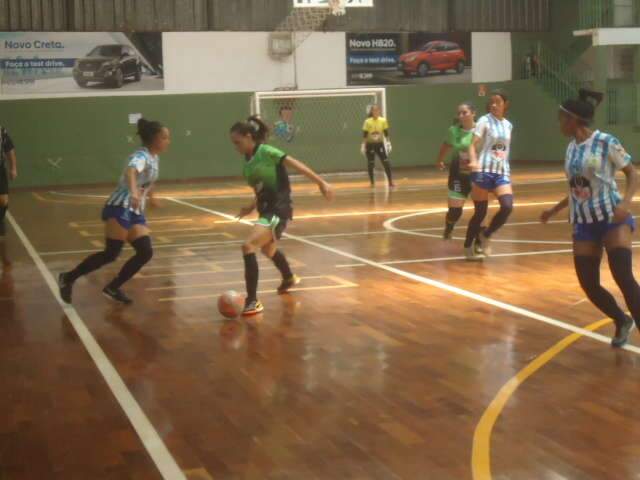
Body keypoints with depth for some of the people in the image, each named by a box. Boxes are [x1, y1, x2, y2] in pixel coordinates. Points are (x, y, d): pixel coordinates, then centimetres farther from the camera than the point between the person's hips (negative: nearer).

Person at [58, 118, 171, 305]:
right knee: (111, 254, -12)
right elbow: (131, 171, -40)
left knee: (146, 252, -3)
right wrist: (133, 192, -57)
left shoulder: (155, 159, 12)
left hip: (135, 212, 9)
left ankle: (113, 288, 7)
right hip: (120, 209, -9)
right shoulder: (141, 156, -16)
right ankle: (68, 278, 1)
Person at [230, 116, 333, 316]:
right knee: (268, 249, 33)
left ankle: (253, 301, -16)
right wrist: (252, 206, 9)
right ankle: (289, 278, 64)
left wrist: (321, 182, -20)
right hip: (266, 209, 10)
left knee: (248, 247, -23)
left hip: (278, 210, -10)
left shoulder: (266, 152, -15)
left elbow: (295, 164, -17)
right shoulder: (248, 161, 7)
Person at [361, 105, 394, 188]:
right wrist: (363, 145, -10)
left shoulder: (383, 121, -4)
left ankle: (390, 182, -3)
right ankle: (372, 183, 15)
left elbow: (386, 133, 2)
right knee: (370, 164, 3)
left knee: (386, 162, -7)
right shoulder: (368, 122, -10)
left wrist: (388, 143, -2)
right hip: (370, 145, -1)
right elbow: (364, 135, -7)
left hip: (380, 144, 1)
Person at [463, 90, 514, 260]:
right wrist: (474, 162, -28)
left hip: (502, 171, 5)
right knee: (480, 212, 0)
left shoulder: (508, 125, 12)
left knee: (507, 207, -14)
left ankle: (485, 235, 9)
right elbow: (473, 145, -12)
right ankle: (468, 246, 18)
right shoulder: (484, 121, -4)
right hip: (484, 171, -5)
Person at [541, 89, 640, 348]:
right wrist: (555, 210, 25)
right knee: (589, 285, 3)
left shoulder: (605, 142, -10)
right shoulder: (571, 148, 9)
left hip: (612, 218, -6)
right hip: (583, 223, 6)